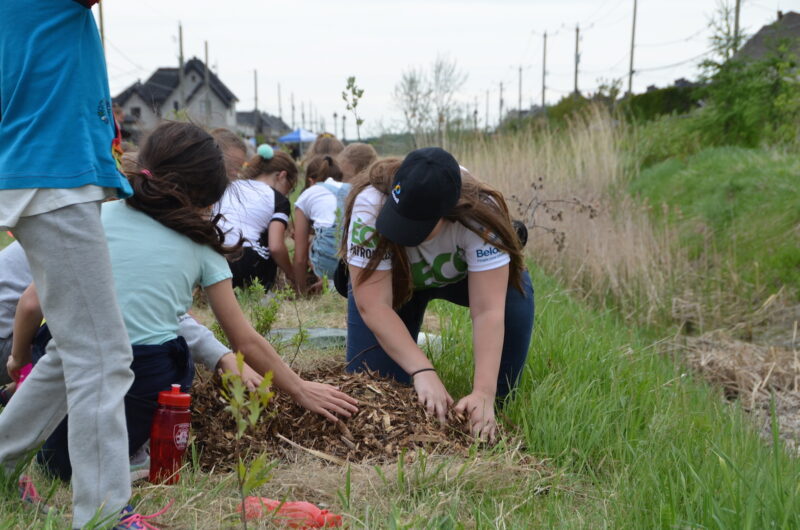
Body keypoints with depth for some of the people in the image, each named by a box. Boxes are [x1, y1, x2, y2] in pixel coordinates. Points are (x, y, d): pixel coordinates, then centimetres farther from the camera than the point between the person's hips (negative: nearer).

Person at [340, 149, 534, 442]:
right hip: (390, 279, 0)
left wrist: (484, 394, -48)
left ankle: (495, 405, -8)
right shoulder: (370, 205, -39)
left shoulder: (480, 215, -38)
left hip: (461, 275, 0)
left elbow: (488, 310, -40)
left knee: (516, 294, -31)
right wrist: (423, 372, -49)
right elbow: (373, 306, -40)